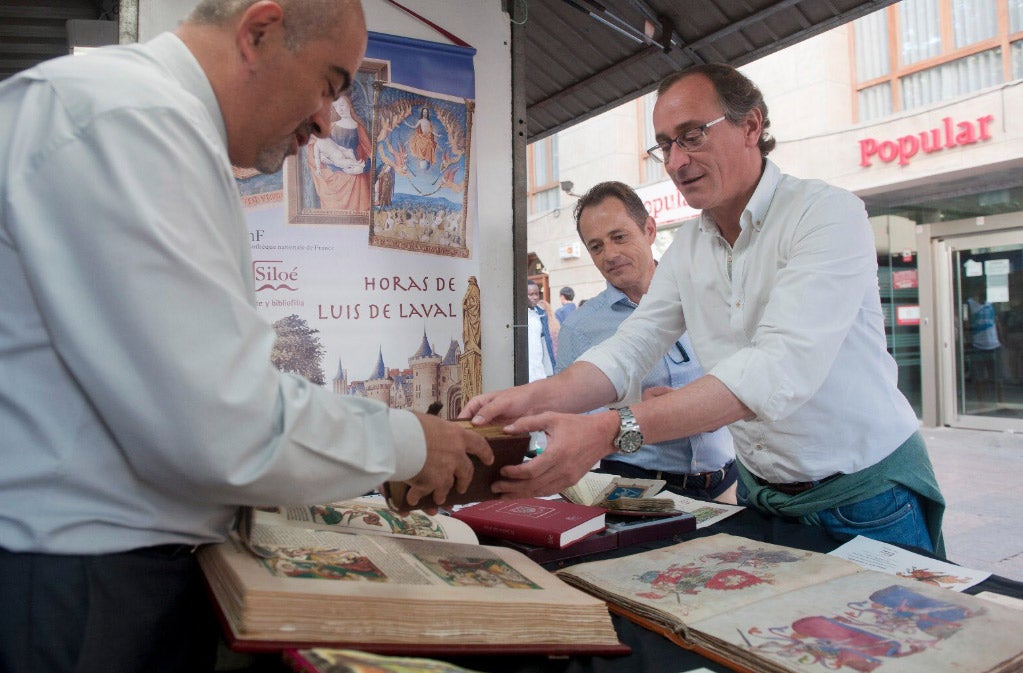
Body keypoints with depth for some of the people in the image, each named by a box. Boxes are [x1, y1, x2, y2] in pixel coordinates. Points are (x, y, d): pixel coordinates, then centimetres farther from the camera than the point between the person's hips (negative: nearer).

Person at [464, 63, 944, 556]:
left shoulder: (827, 214, -19)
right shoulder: (686, 248, 2)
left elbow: (783, 368, -33)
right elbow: (629, 349, -6)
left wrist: (613, 431, -42)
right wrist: (536, 397, -27)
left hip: (868, 498, -5)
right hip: (761, 495, 5)